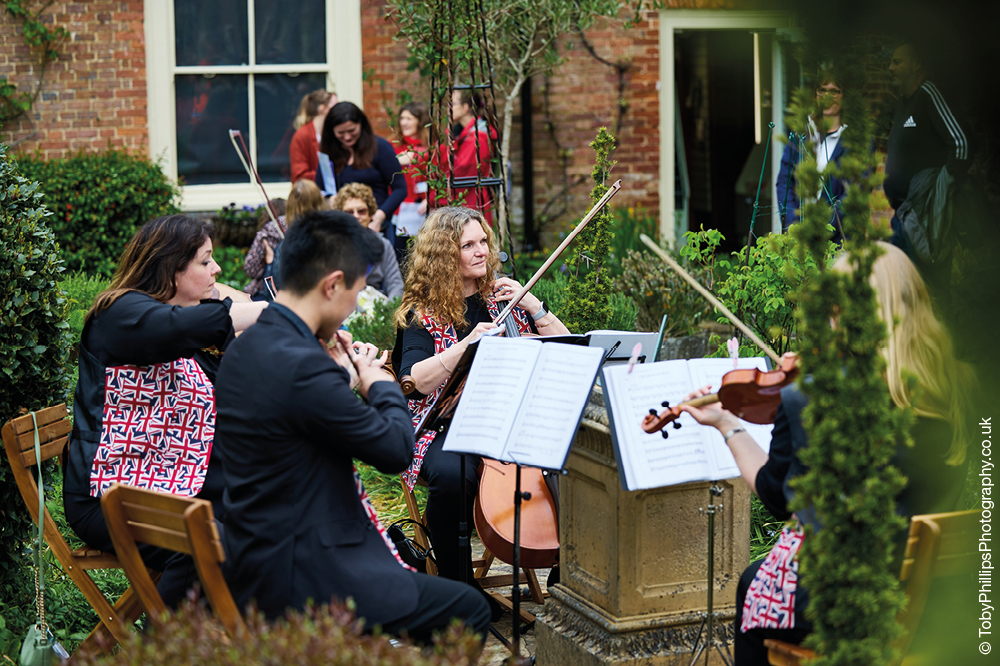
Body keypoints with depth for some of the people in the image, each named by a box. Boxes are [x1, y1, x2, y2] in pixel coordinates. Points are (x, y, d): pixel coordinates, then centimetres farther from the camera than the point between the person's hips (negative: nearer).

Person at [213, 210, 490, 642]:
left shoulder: (244, 349, 5)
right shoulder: (303, 365, -26)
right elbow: (396, 450, -17)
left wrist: (344, 379, 10)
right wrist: (380, 384, 0)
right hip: (297, 582, -10)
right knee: (469, 612, -3)